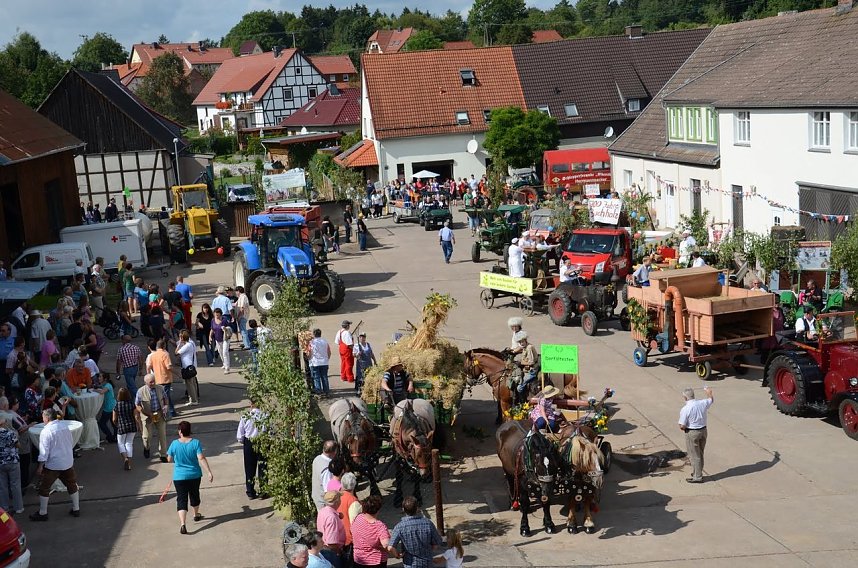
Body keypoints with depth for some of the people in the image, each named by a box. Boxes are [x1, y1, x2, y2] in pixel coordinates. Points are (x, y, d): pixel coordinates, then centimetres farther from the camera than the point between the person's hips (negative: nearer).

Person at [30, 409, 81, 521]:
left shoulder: (46, 431, -17)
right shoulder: (65, 425, 2)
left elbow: (44, 451, -17)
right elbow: (72, 443, 11)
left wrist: (40, 467, -11)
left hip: (53, 465, -6)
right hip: (68, 462, 6)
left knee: (44, 488, 8)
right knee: (72, 485, 18)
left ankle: (42, 513, 14)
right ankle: (76, 509, 25)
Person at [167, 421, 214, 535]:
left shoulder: (175, 444, -10)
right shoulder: (196, 443, -11)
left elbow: (169, 459, 1)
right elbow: (201, 459, -18)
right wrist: (209, 472, -16)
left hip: (179, 477, -2)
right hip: (195, 475, 2)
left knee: (181, 500, -1)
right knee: (195, 495, 25)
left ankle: (182, 524, -18)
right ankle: (196, 515, 47)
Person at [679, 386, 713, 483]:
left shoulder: (685, 409, -22)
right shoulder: (702, 403, -7)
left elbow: (682, 426, -20)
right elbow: (711, 399, 18)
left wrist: (684, 428, 4)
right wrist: (708, 391, 38)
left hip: (691, 433, -6)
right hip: (703, 430, 6)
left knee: (695, 455, 6)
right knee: (700, 454, 20)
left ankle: (697, 477, 14)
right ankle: (697, 473, 35)